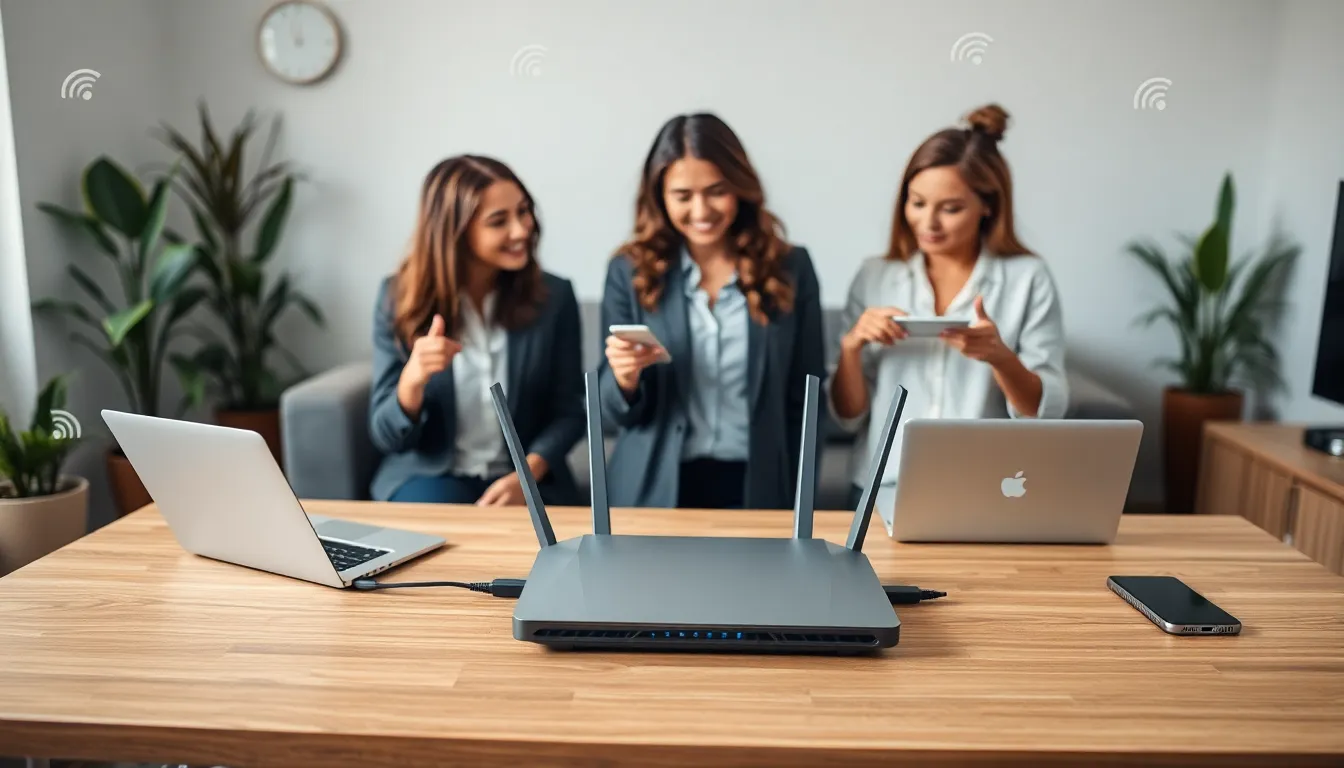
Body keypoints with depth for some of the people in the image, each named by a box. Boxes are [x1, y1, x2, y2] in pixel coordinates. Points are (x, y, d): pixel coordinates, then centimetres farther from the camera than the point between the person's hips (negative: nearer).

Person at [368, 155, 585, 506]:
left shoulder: (554, 295, -4)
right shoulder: (399, 297, -5)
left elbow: (568, 412, 1)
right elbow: (386, 436, -5)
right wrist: (412, 379, -26)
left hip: (527, 481, 1)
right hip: (430, 475, 0)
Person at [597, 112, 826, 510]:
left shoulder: (790, 267, 1)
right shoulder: (629, 271, 1)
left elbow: (805, 402, 6)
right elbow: (618, 413, 4)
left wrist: (797, 500, 2)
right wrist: (625, 379, -17)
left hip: (758, 489, 0)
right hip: (655, 491, 0)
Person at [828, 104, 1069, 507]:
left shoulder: (1028, 278, 0)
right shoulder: (874, 277, 5)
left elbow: (1046, 413, -3)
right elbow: (847, 416, 5)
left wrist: (1000, 357, -19)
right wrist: (851, 346, -11)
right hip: (884, 490, 1)